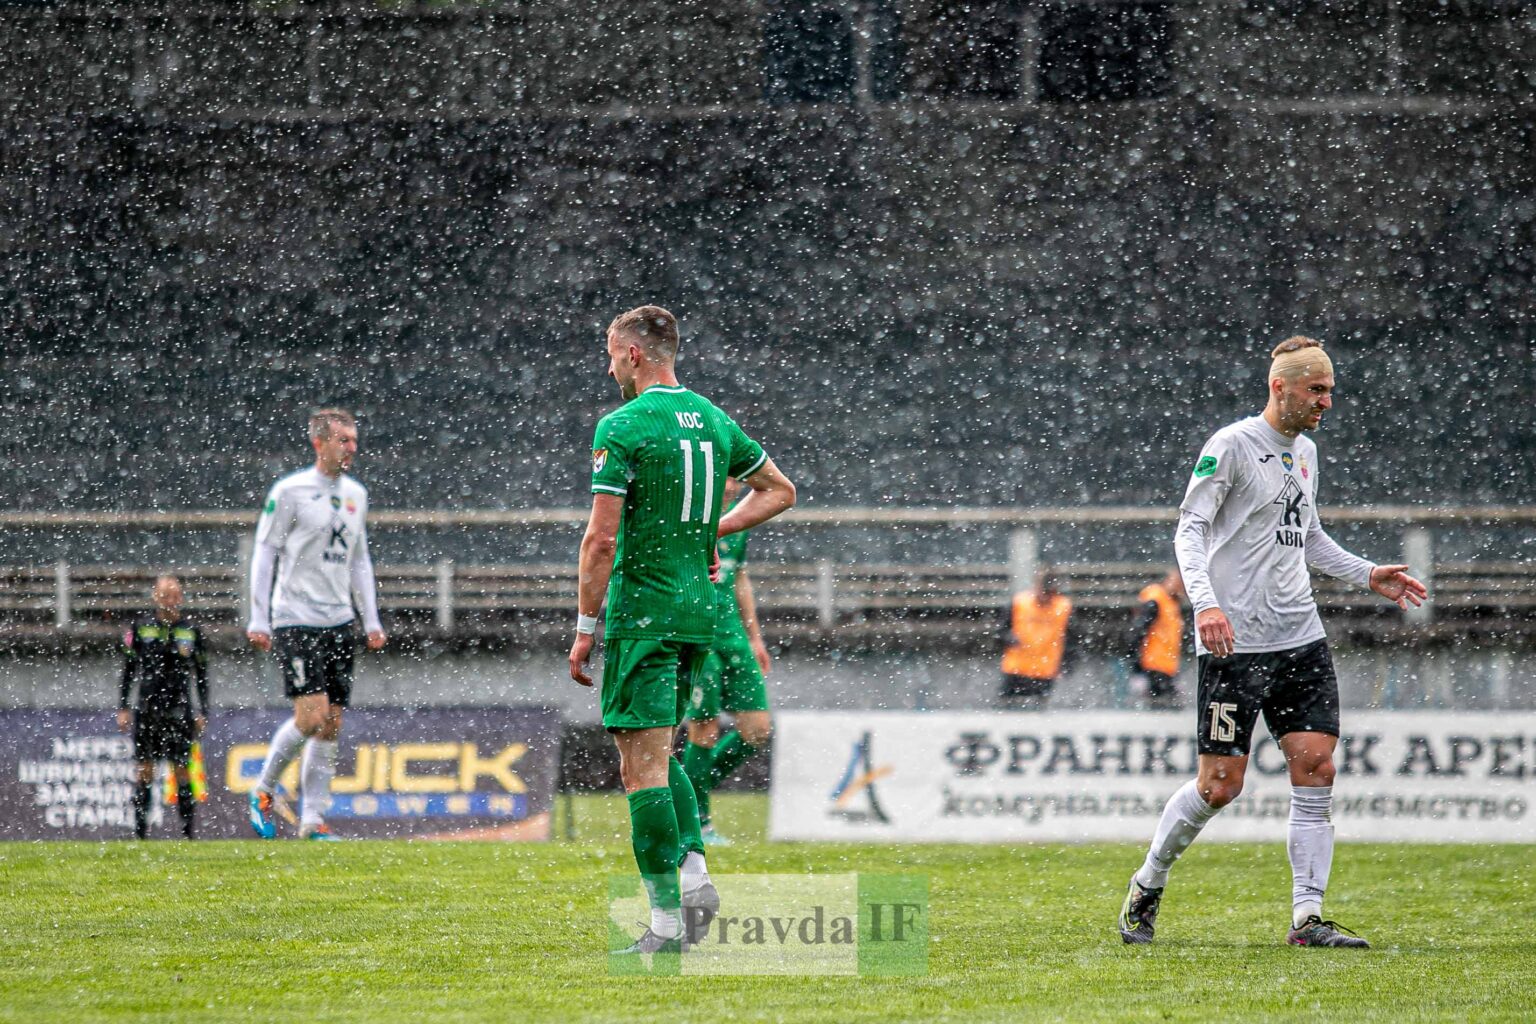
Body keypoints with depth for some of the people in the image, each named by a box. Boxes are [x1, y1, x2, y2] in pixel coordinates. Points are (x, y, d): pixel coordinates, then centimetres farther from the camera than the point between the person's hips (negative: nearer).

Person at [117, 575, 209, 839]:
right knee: (144, 769, 0)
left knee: (181, 768, -4)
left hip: (179, 708, 0)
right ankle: (140, 831, 3)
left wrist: (203, 713, 6)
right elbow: (127, 671, 9)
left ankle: (188, 831, -2)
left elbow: (201, 674, 11)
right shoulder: (140, 629, 6)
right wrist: (123, 708, 4)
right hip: (147, 707, 0)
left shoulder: (191, 631, 7)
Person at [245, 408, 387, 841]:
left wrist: (372, 621, 15)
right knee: (313, 715, -14)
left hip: (338, 622, 6)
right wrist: (258, 620, -9)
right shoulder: (290, 491, -6)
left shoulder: (355, 494, 14)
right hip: (295, 621, -6)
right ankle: (263, 792, 6)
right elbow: (264, 553, -4)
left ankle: (313, 820, 6)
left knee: (331, 724, 2)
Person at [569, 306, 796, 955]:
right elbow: (780, 491, 23)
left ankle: (667, 919, -9)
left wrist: (585, 628, -9)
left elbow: (601, 538, -15)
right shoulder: (712, 420, 11)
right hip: (699, 611, 7)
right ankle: (695, 872, 6)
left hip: (643, 612, -7)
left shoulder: (623, 427, -11)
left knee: (643, 765, -6)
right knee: (660, 751, 21)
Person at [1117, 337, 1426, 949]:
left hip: (1301, 640, 7)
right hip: (1234, 645, -7)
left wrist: (1367, 575, 18)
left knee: (1316, 770, -4)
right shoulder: (1232, 445, -8)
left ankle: (1307, 917, -3)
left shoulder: (1304, 451, 15)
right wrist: (1205, 603, -27)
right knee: (1220, 786, -5)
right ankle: (1147, 885, 17)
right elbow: (1189, 530, -13)